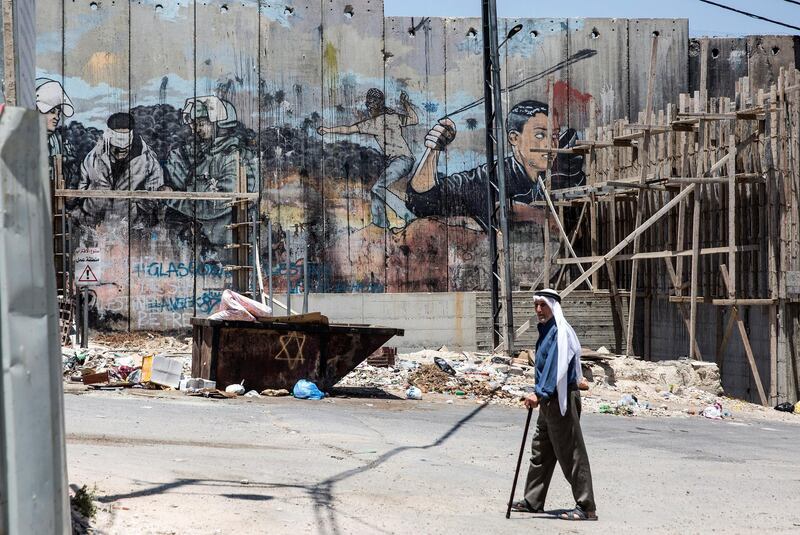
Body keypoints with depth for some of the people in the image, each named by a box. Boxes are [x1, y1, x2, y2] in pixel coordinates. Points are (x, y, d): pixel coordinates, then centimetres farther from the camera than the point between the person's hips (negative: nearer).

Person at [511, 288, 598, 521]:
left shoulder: (560, 332, -16)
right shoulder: (546, 331, 15)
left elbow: (556, 366, -26)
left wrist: (540, 393, -31)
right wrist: (541, 395, 22)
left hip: (561, 400, -10)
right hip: (549, 400, 10)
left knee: (571, 454, -9)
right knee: (540, 451, 17)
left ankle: (586, 508, -7)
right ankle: (533, 501, 27)